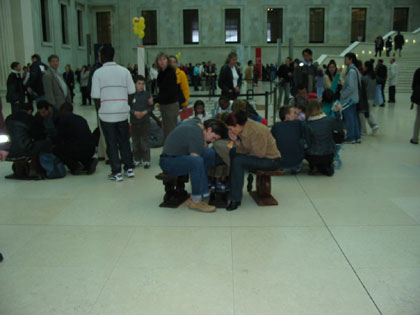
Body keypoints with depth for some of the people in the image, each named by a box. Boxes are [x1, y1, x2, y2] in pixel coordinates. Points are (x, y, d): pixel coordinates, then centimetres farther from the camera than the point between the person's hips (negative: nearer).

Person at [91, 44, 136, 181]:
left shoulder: (98, 73, -6)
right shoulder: (124, 71, 2)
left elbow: (96, 96, -7)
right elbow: (131, 92, 2)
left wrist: (100, 110, 7)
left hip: (106, 113, -3)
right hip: (123, 113, 3)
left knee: (111, 143, 5)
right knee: (124, 141, 15)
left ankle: (116, 172, 8)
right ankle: (129, 168, 21)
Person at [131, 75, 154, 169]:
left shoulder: (147, 94, 1)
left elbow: (151, 106, 4)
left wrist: (145, 112, -11)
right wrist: (134, 112, -15)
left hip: (145, 121, -1)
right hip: (134, 121, 1)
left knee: (144, 141, -3)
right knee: (135, 141, 9)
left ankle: (146, 160, 3)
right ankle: (137, 159, 21)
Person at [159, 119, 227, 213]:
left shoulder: (196, 123, 5)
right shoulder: (197, 136, -24)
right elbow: (195, 160, -26)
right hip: (168, 162, -11)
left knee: (210, 153, 4)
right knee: (197, 162, -37)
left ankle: (205, 191, 4)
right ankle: (196, 201, -26)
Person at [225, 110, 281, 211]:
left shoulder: (256, 131, -28)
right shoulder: (244, 128, -2)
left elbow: (259, 154, -24)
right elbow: (244, 149, 3)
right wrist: (236, 140, -14)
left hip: (271, 160, -10)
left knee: (238, 161, -26)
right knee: (232, 152, 16)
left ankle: (235, 199, -19)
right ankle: (230, 186, 25)